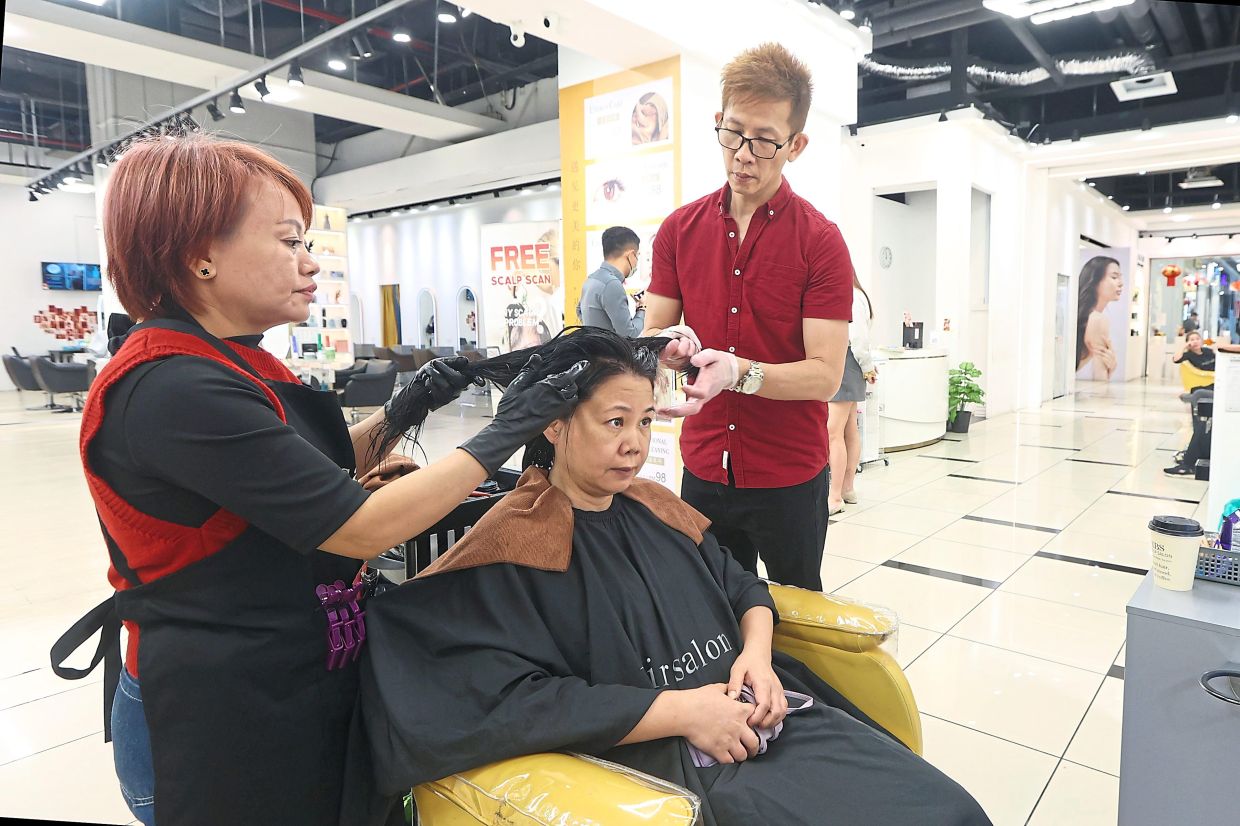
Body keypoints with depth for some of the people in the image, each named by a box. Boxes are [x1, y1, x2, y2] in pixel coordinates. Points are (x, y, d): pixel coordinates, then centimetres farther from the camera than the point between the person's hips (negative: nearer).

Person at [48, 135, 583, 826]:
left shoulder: (228, 360, 5)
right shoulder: (170, 390, -26)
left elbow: (318, 470, 13)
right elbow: (361, 528, -28)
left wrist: (400, 413, -4)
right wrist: (504, 435, -21)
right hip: (225, 724, -9)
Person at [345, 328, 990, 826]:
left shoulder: (654, 507, 12)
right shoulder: (515, 542, -10)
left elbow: (744, 587, 21)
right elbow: (508, 699, -21)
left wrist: (757, 653, -2)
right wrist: (681, 711, -19)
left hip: (766, 717, 7)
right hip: (666, 766, -7)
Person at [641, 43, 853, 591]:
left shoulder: (821, 242, -8)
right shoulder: (680, 229, 3)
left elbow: (825, 375, -14)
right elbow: (653, 331, 2)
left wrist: (739, 372, -31)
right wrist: (671, 342, -21)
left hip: (790, 477, -2)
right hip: (703, 468, 3)